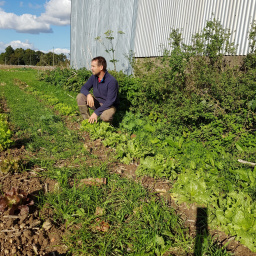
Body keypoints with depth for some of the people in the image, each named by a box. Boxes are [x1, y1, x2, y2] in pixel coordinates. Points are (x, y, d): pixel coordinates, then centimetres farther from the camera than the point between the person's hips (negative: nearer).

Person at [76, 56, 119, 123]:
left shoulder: (112, 81, -25)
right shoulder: (94, 77, -5)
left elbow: (110, 101, -26)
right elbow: (83, 88, -1)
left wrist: (96, 112, -30)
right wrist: (88, 95, -26)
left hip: (109, 106, -6)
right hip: (97, 102, 6)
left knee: (105, 117, -38)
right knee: (80, 97, -15)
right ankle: (87, 120, -8)